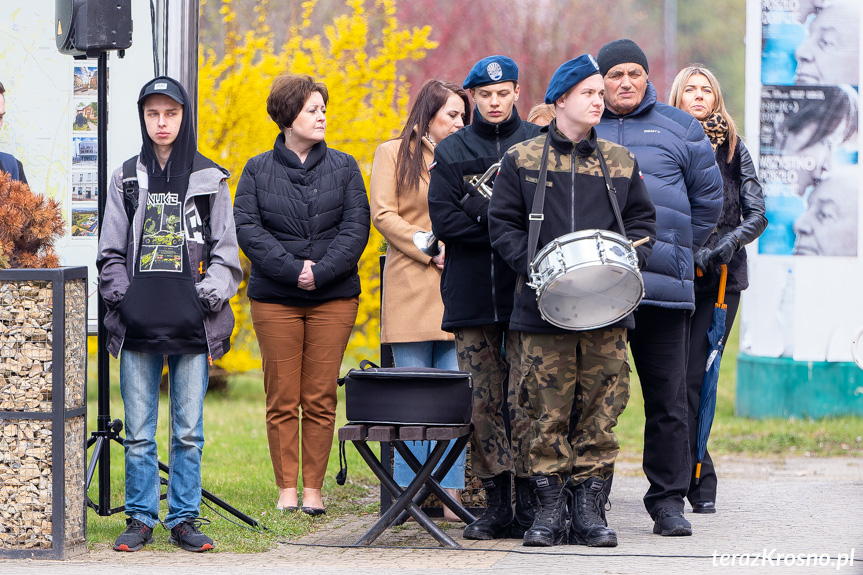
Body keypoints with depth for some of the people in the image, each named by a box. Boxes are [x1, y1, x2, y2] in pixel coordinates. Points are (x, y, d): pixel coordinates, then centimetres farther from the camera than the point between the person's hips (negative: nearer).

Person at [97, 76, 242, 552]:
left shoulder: (209, 179, 8)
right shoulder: (127, 179, 11)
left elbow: (225, 250, 8)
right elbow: (110, 253, 12)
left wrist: (211, 294, -6)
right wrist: (120, 294, -2)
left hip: (192, 325, -1)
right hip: (137, 325, 1)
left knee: (189, 431, 0)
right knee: (138, 433, 2)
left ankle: (184, 519, 8)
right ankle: (140, 518, 9)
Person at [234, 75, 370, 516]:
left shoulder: (343, 168, 8)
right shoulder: (258, 170, 5)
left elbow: (356, 227, 0)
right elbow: (245, 228, -4)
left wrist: (320, 271, -14)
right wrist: (291, 269, -15)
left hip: (334, 297, 1)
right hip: (274, 298, -1)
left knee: (320, 399, 0)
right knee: (282, 400, 1)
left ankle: (313, 489, 7)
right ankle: (286, 490, 8)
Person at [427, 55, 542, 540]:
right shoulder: (451, 151, 11)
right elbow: (442, 218, 0)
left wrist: (480, 217, -11)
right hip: (471, 295, 2)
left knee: (527, 401, -7)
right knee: (483, 402, 2)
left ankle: (529, 502, -3)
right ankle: (497, 504, 6)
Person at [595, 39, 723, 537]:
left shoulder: (679, 128, 11)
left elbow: (708, 196, 16)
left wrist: (679, 252, 11)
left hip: (663, 285, 0)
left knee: (668, 398, 1)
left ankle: (669, 501, 7)